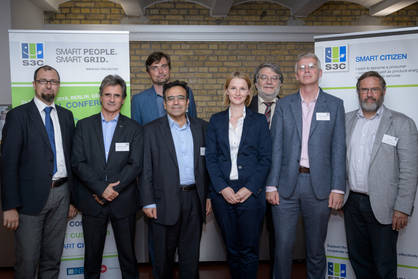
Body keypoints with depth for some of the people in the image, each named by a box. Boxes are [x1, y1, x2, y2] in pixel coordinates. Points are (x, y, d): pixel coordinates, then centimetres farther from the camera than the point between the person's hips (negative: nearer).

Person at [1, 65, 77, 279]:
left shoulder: (66, 116, 10)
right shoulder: (18, 115, -4)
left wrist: (72, 197, 10)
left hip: (61, 194, 4)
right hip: (31, 197, -4)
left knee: (52, 258, 16)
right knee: (27, 260, 5)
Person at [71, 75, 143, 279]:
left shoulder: (134, 129, 3)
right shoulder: (84, 126, 5)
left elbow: (135, 165, -5)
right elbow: (78, 163, -4)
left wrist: (113, 190, -14)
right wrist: (101, 189, -14)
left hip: (123, 202, 0)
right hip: (92, 202, 1)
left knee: (128, 254, 10)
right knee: (92, 254, 14)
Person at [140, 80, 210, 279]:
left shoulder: (201, 127, 7)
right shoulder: (152, 130, -1)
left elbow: (207, 164, 10)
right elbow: (146, 169, -3)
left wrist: (208, 195, 6)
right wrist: (147, 202, -7)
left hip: (194, 199, 2)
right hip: (165, 201, -2)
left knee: (191, 255, 13)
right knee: (163, 255, 10)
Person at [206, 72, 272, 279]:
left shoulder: (259, 120, 5)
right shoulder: (216, 120, 8)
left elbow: (265, 158, 0)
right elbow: (210, 158, 4)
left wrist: (249, 188, -10)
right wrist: (222, 188, -8)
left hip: (251, 192, -1)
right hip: (222, 193, 2)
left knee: (249, 249, 2)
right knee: (231, 248, 11)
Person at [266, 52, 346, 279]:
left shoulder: (334, 105, 6)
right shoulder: (284, 105, 7)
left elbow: (338, 149, 2)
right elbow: (275, 147, 3)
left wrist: (338, 188, -5)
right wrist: (271, 185, -3)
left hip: (319, 185, 0)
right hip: (286, 185, 0)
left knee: (316, 248, 12)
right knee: (283, 245, 6)